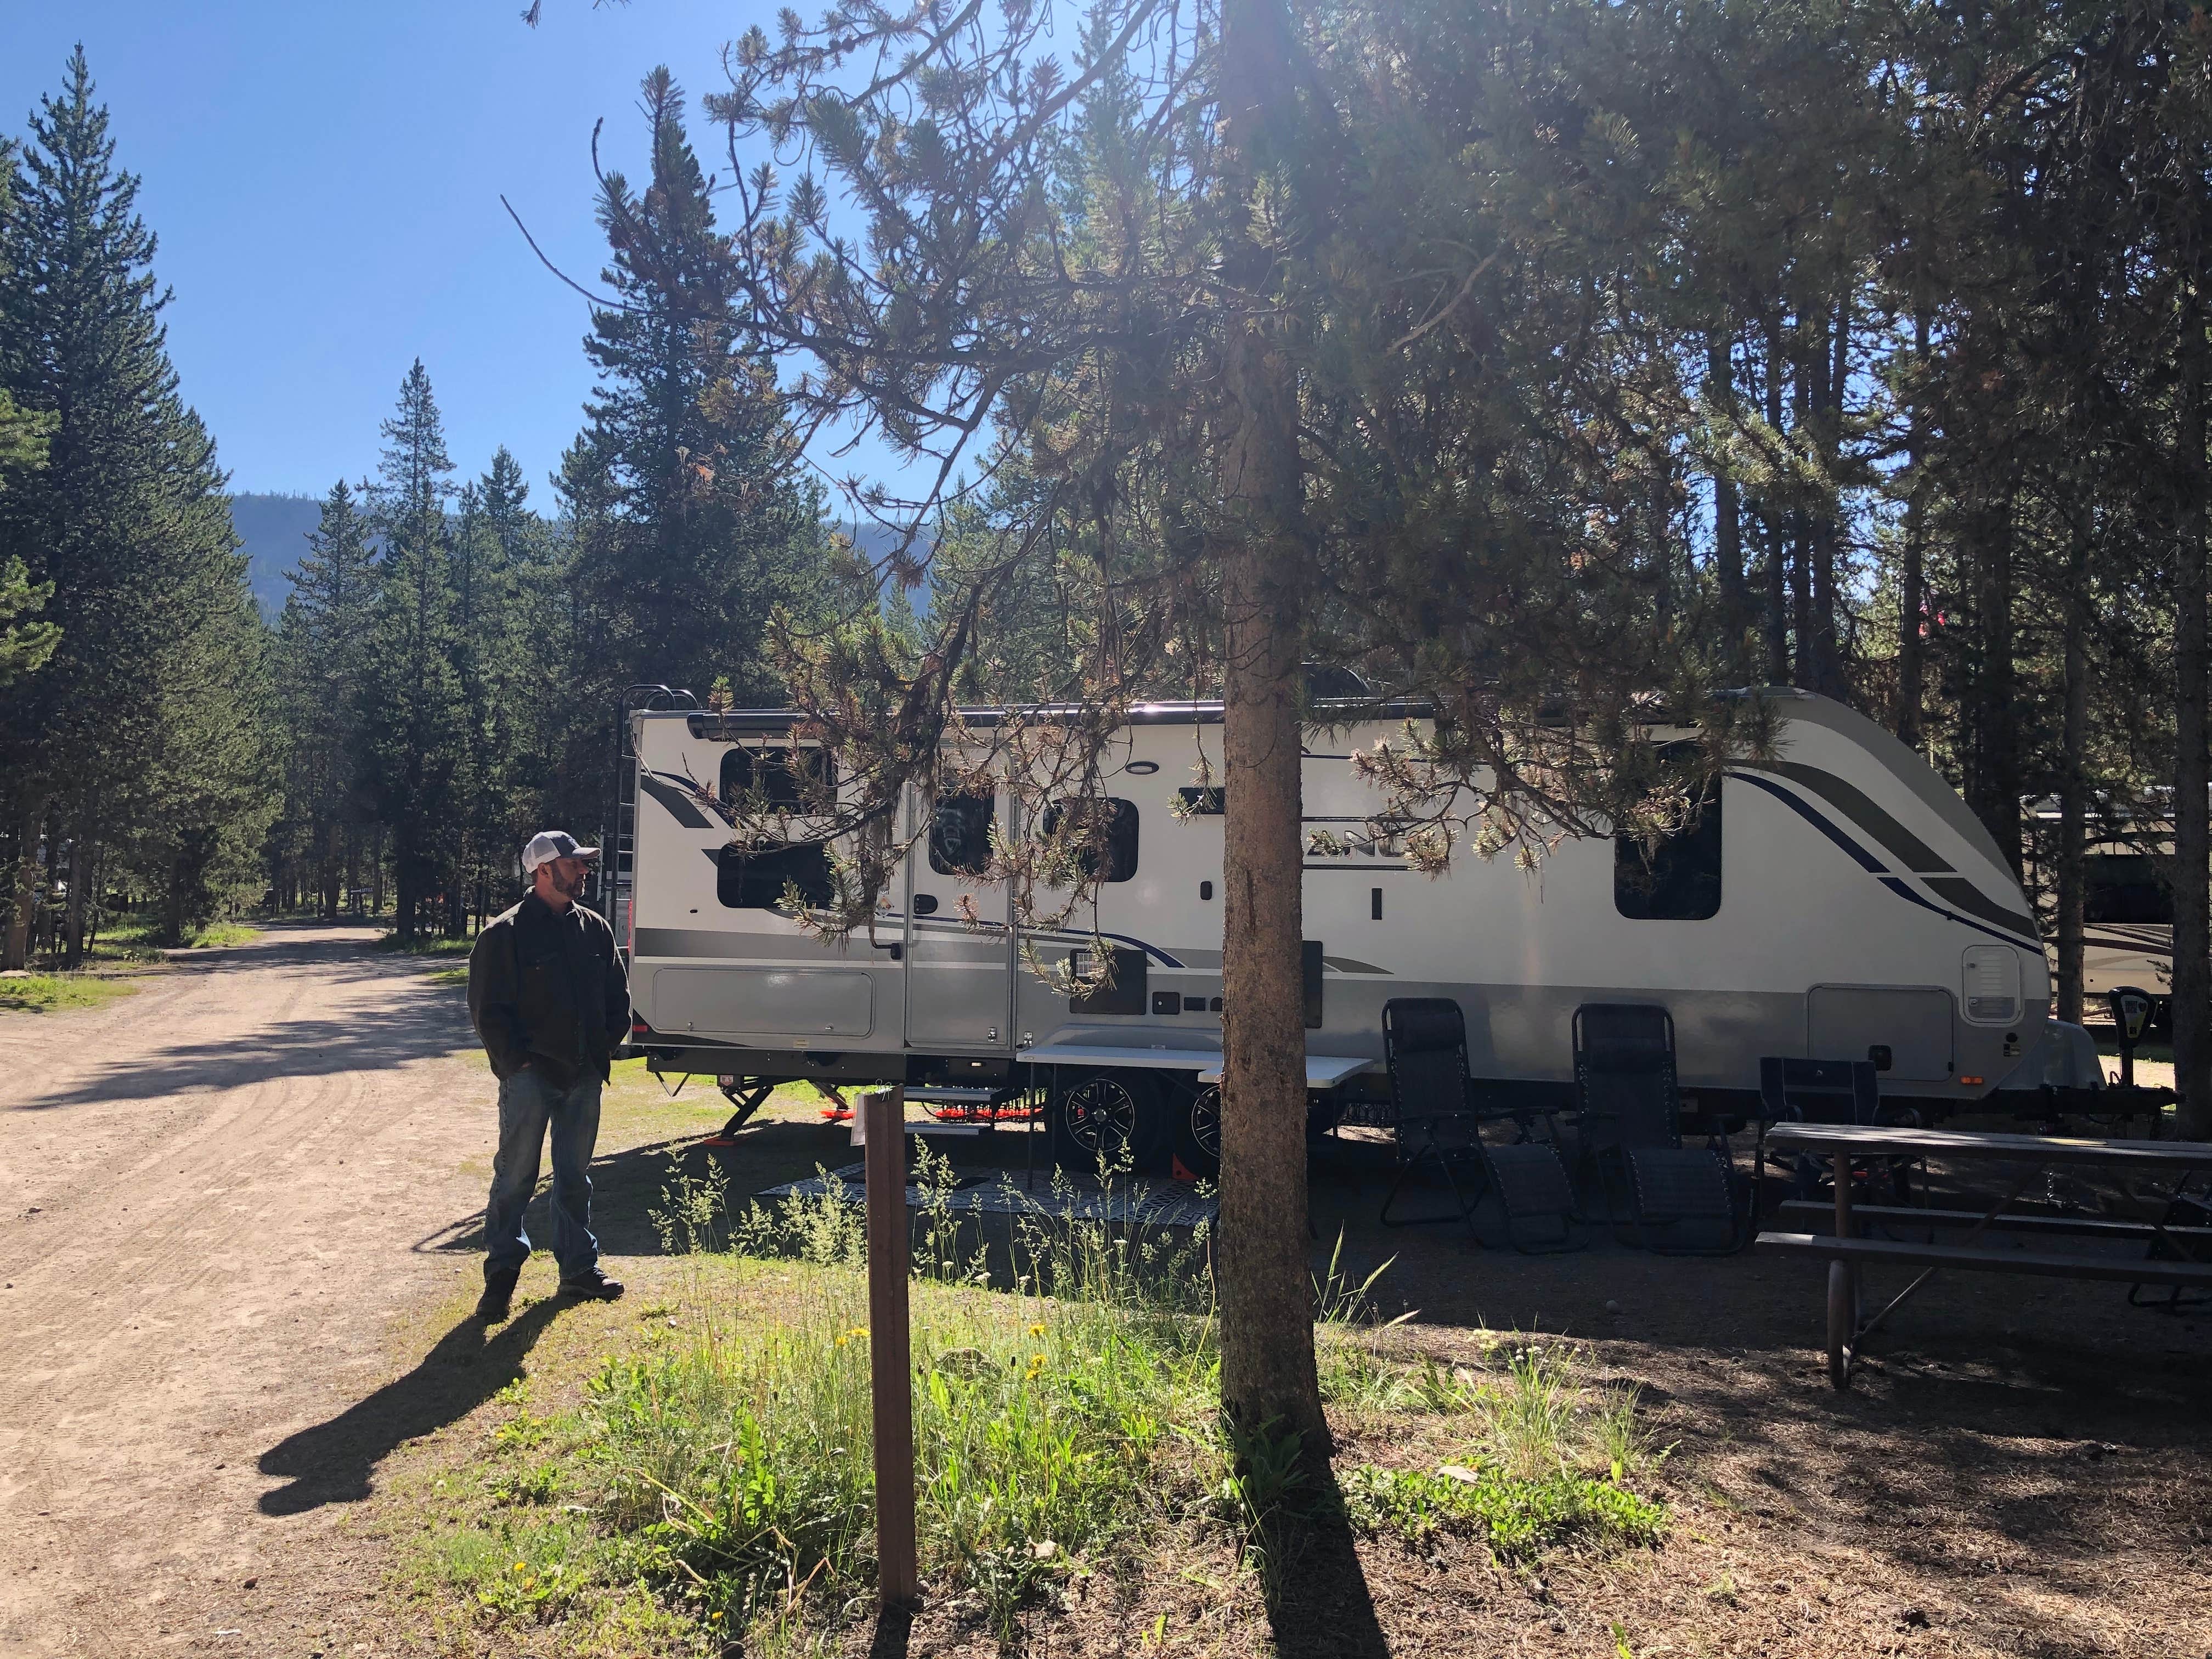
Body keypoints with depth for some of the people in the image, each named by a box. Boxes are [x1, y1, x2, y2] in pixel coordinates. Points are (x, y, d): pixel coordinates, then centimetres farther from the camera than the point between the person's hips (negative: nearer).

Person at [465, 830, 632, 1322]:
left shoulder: (595, 929, 9)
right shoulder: (504, 934, -8)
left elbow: (617, 996, 16)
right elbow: (488, 1010, -8)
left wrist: (606, 1046, 6)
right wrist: (517, 1061, -12)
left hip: (584, 1077, 5)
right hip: (530, 1076, -5)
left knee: (575, 1176, 14)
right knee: (515, 1178, 0)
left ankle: (579, 1267, 23)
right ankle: (501, 1275, 10)